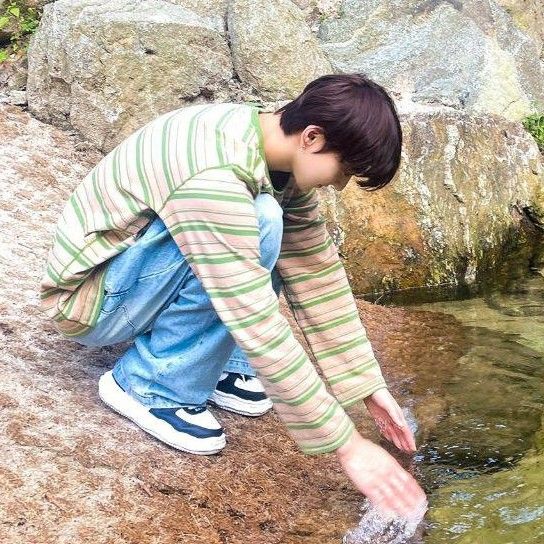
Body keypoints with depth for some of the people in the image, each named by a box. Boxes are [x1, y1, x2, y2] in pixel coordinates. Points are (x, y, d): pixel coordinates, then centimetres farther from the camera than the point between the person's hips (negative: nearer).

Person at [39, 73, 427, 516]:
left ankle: (211, 362, 4)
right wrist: (348, 444, -28)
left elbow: (318, 272, -3)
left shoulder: (278, 147, -7)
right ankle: (151, 385, -13)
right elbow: (262, 329, -34)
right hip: (91, 298, -8)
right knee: (259, 225, -28)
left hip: (140, 278, 8)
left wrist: (369, 385, -5)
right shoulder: (213, 178, -34)